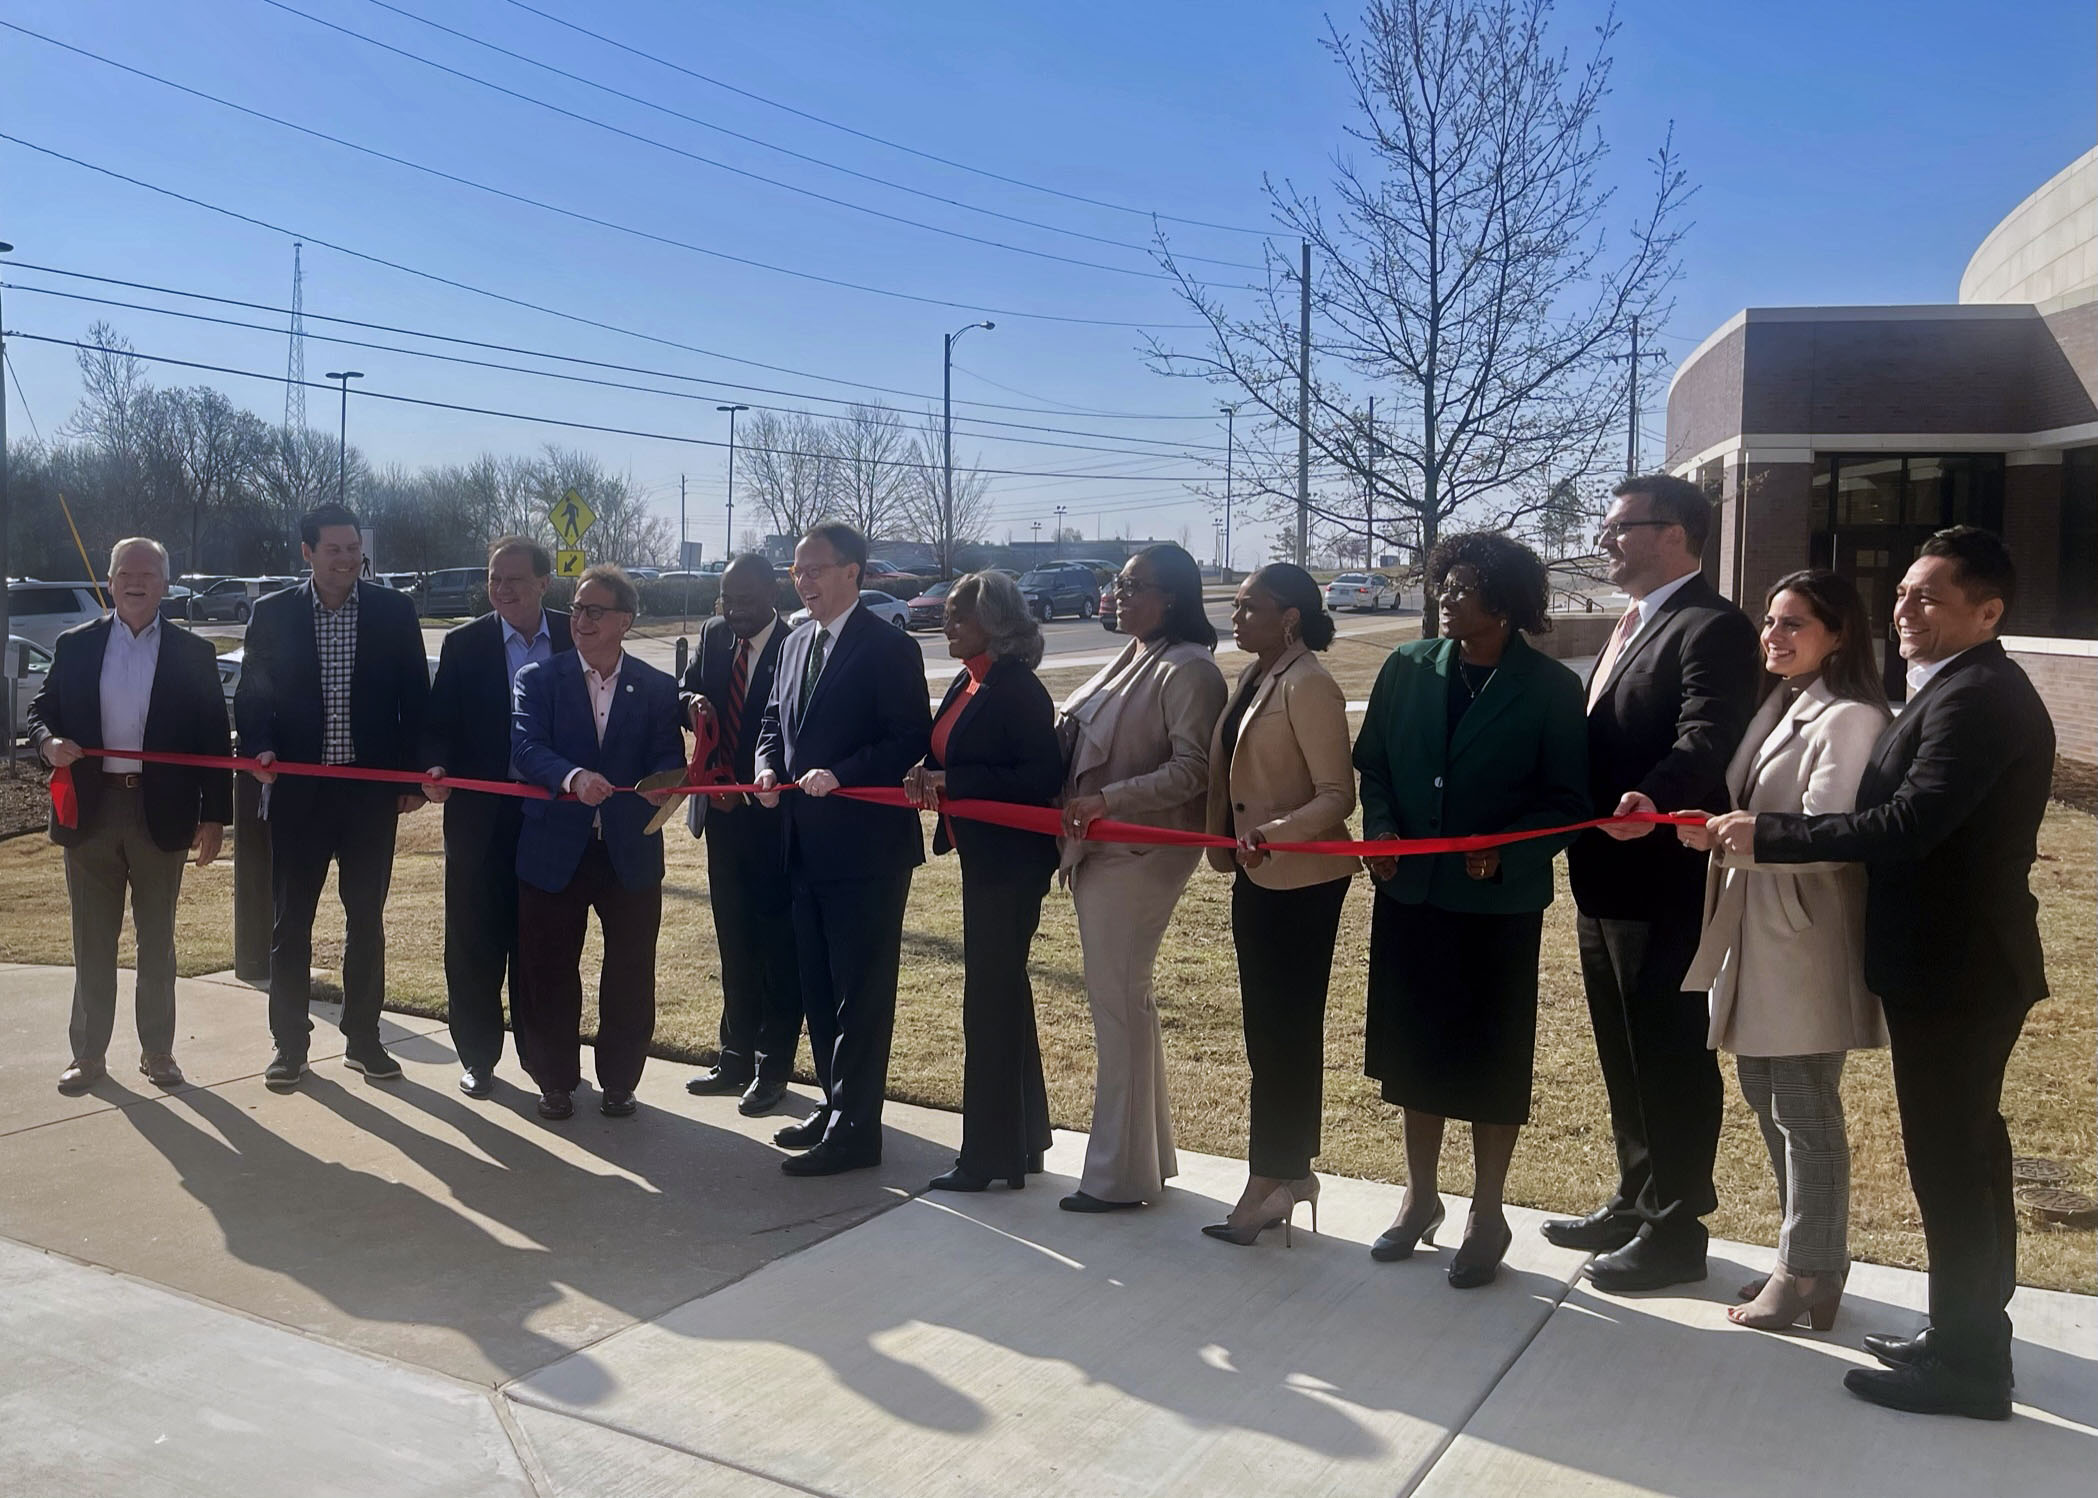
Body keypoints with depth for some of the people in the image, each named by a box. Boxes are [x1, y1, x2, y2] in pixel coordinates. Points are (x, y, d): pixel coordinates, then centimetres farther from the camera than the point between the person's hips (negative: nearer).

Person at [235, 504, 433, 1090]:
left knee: (366, 917, 9)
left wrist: (414, 775, -1)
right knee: (291, 919, 5)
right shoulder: (273, 614, 2)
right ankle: (289, 1042, 17)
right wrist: (259, 749, -13)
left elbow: (414, 696, 4)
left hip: (371, 788, 0)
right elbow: (251, 696, 6)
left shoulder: (393, 611, 2)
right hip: (297, 789, 0)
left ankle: (362, 1038, 20)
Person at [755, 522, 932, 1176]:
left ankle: (855, 1129, 6)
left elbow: (911, 739, -15)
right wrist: (769, 767, 0)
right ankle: (835, 1104, 30)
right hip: (807, 846, 8)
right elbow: (774, 722, 21)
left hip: (865, 846, -8)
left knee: (860, 992, -1)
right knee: (819, 987, 17)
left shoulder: (889, 648, -11)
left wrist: (840, 774, -24)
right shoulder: (795, 645, 14)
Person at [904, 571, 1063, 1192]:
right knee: (1003, 994, 17)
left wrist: (950, 782, -22)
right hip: (982, 856, 10)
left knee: (989, 1000, -2)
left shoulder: (1018, 689, -17)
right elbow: (950, 754, 18)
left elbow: (1040, 778, -23)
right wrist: (926, 774, -5)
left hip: (1010, 859, -10)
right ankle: (1022, 1140, 31)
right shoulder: (967, 683, 11)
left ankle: (989, 1155, 9)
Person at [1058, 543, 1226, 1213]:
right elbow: (1080, 742, 17)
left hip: (1138, 855, -9)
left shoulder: (1188, 670, -13)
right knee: (1121, 1000, 16)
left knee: (1118, 1002, -2)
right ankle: (1144, 1152, 30)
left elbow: (1191, 770, -20)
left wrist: (1108, 798, -24)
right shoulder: (1129, 661, 14)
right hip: (1100, 850, 9)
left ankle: (1120, 1172, 11)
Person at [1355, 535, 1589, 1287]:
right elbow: (1372, 765, 8)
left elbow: (1568, 800, -6)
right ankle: (1419, 1197, 32)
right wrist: (1381, 830, -9)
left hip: (1499, 904, -3)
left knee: (1492, 1056, 8)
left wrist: (1506, 850, -21)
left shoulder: (1550, 688, -7)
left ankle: (1487, 1216, 24)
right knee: (1416, 1047, 14)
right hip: (1410, 891, 4)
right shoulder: (1408, 669, 2)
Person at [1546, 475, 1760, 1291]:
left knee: (1671, 1059, 3)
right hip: (1606, 879, 10)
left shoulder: (1713, 628, -15)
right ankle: (1635, 1202, 34)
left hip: (1662, 883, -10)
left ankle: (1675, 1230, 16)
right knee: (1624, 1054, 19)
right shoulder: (1632, 626, 17)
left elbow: (1708, 736, -31)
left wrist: (1653, 800, -47)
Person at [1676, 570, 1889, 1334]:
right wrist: (1711, 828, -2)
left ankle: (1809, 1274, 14)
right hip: (1756, 931, 9)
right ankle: (1807, 1256, 29)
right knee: (1770, 1100, 16)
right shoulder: (1780, 706, 13)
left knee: (1804, 1109, 2)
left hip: (1805, 940, -9)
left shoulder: (1848, 719, -15)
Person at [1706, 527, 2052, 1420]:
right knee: (1968, 1151, 18)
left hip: (1952, 969, -11)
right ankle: (1969, 1336, 32)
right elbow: (1915, 821, 13)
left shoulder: (1974, 699, -21)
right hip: (1965, 958, 11)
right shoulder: (1973, 689, 12)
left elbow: (1907, 823, -29)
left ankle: (1966, 1365, 12)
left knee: (1948, 1157, -1)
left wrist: (1768, 834, -22)